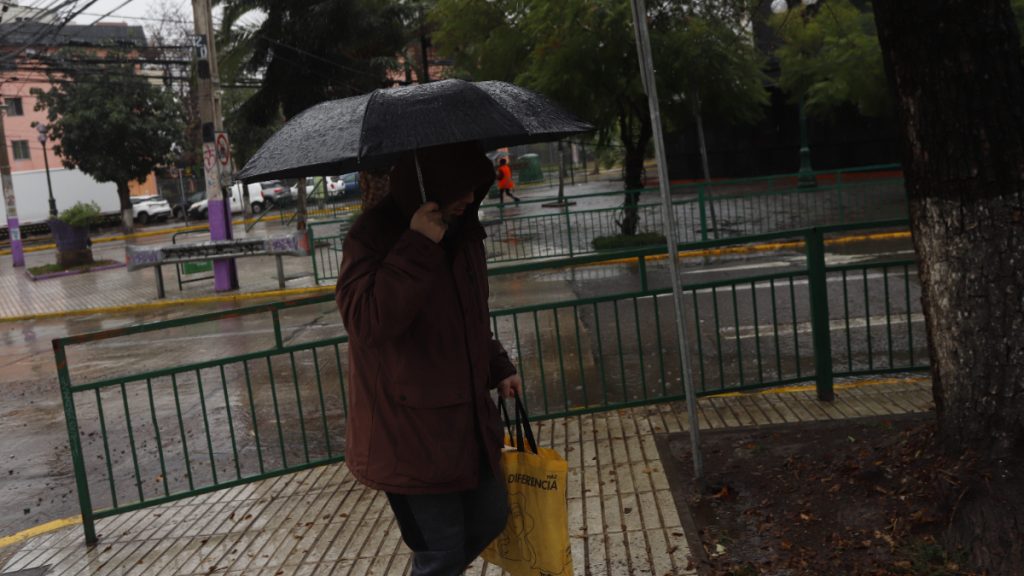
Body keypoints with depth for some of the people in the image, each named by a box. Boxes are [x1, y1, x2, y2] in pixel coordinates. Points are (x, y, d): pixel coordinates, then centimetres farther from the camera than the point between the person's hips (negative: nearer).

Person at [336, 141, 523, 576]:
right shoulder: (372, 237, -18)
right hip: (409, 430, -8)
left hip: (467, 420, 8)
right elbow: (367, 321, -34)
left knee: (490, 519, 21)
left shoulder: (460, 232, 6)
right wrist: (418, 246, -34)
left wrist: (498, 368, 16)